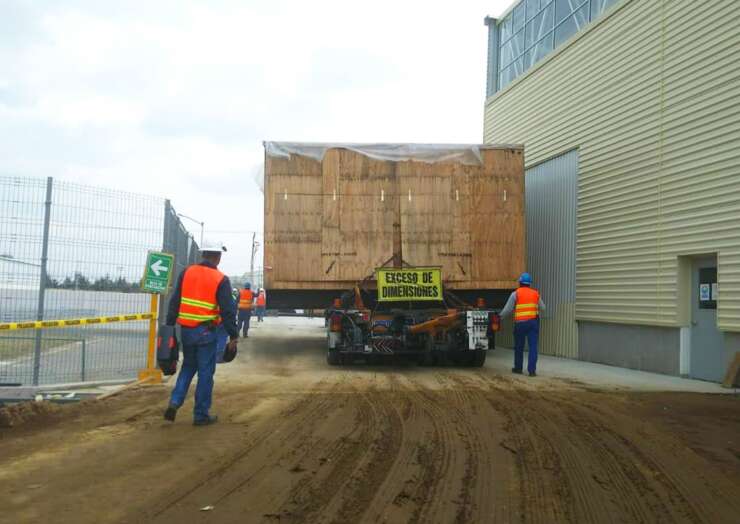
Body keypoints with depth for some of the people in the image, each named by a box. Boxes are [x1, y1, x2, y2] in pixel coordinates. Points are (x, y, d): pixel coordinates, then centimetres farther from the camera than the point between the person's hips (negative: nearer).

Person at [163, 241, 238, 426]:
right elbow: (228, 311, -10)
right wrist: (233, 336, -4)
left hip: (186, 330, 4)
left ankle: (174, 402, 7)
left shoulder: (186, 272, 3)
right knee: (205, 372, 6)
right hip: (206, 332, -4)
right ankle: (201, 415, 11)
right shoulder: (221, 280, -9)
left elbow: (174, 302, 6)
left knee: (188, 367, 21)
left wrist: (169, 325, 12)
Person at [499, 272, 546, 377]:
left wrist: (501, 316, 15)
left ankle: (518, 368, 24)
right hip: (533, 321, 2)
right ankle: (532, 370, -8)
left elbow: (507, 309, -2)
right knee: (533, 346, -1)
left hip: (520, 323, -2)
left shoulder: (515, 294, -2)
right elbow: (542, 308, 15)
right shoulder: (536, 294, 8)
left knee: (519, 347, 12)